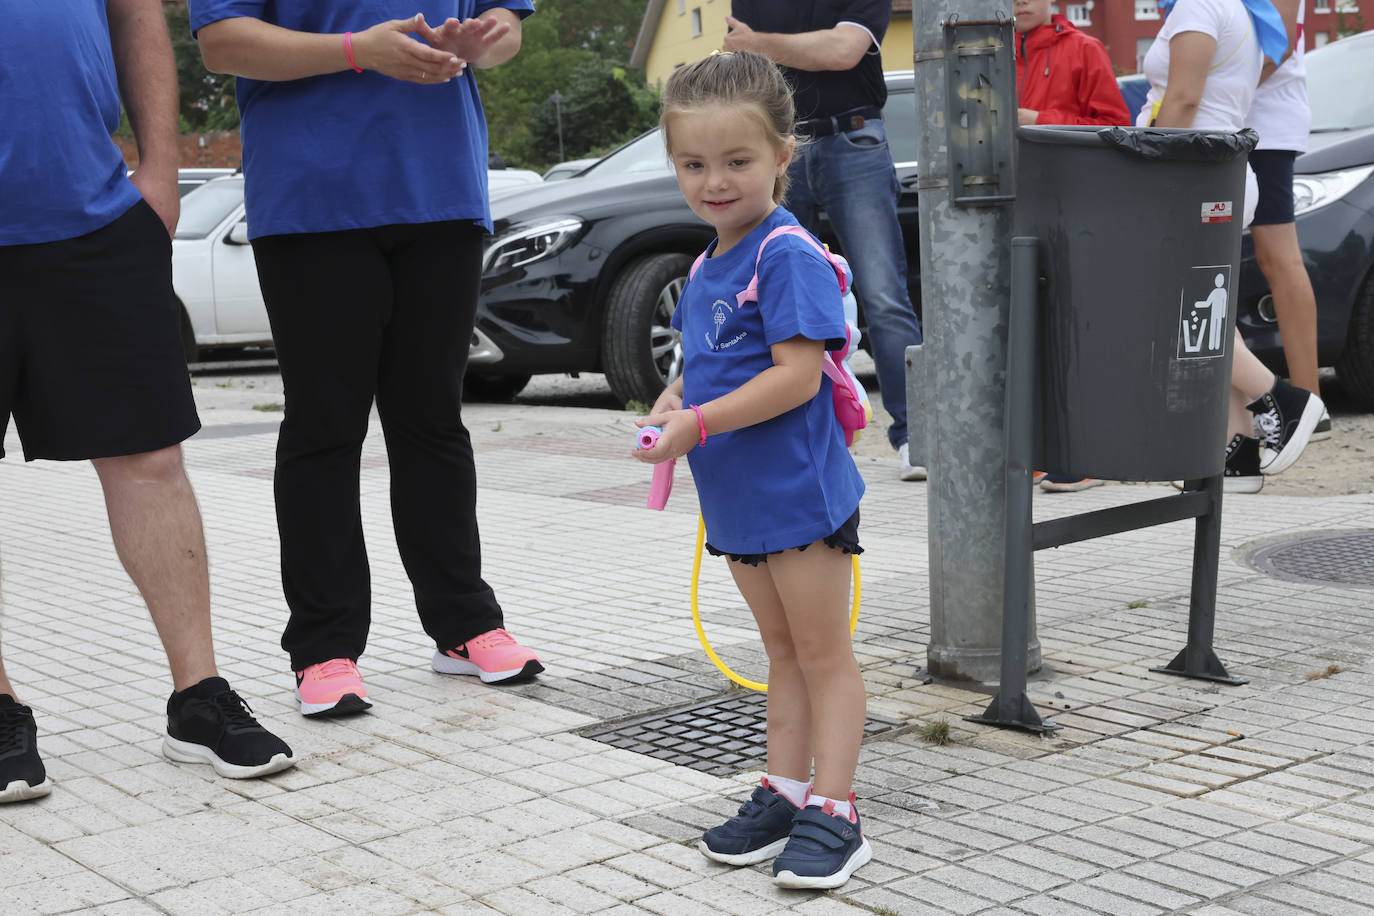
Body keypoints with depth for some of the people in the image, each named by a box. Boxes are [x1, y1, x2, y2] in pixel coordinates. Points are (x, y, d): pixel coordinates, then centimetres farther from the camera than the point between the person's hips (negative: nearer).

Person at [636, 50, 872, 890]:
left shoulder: (788, 256, -17)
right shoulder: (707, 267, 11)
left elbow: (798, 375, -24)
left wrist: (699, 423, -26)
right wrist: (677, 397, 2)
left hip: (798, 493, -9)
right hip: (738, 499, 9)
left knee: (824, 653, 1)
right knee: (783, 651, 17)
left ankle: (833, 813, 7)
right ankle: (784, 795, 25)